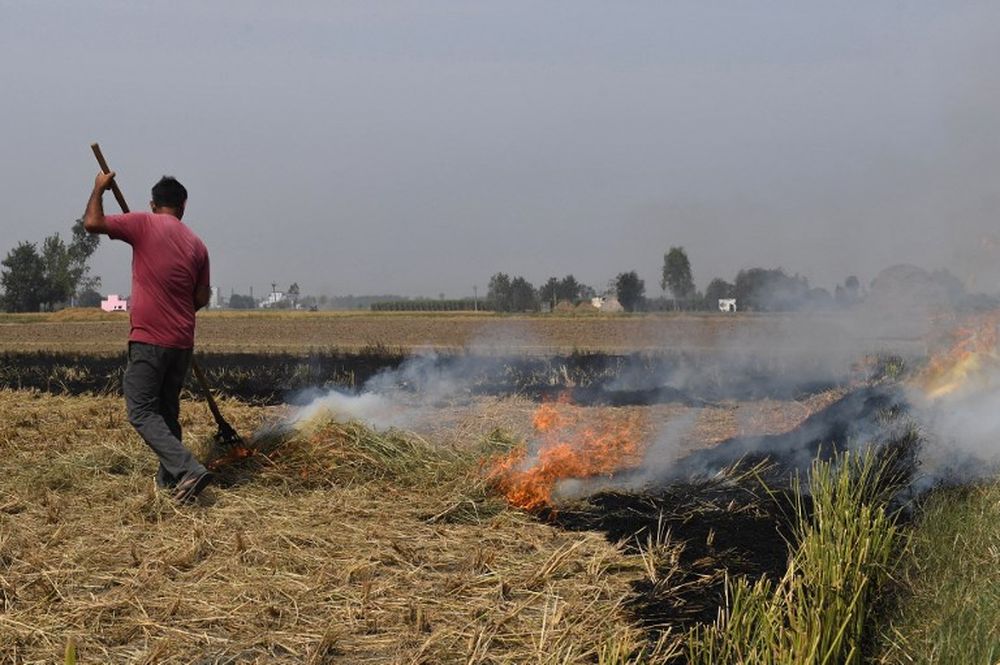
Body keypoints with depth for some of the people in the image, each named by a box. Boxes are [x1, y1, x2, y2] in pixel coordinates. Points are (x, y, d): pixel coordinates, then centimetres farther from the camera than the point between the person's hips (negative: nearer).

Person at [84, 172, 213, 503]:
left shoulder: (144, 224, -5)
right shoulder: (196, 244, 9)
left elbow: (92, 223, -8)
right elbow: (202, 297, 9)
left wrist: (99, 189, 8)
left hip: (149, 340, -6)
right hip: (182, 342, 6)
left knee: (142, 413, -6)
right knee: (167, 413, 17)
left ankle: (189, 470, -21)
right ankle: (169, 480, 20)